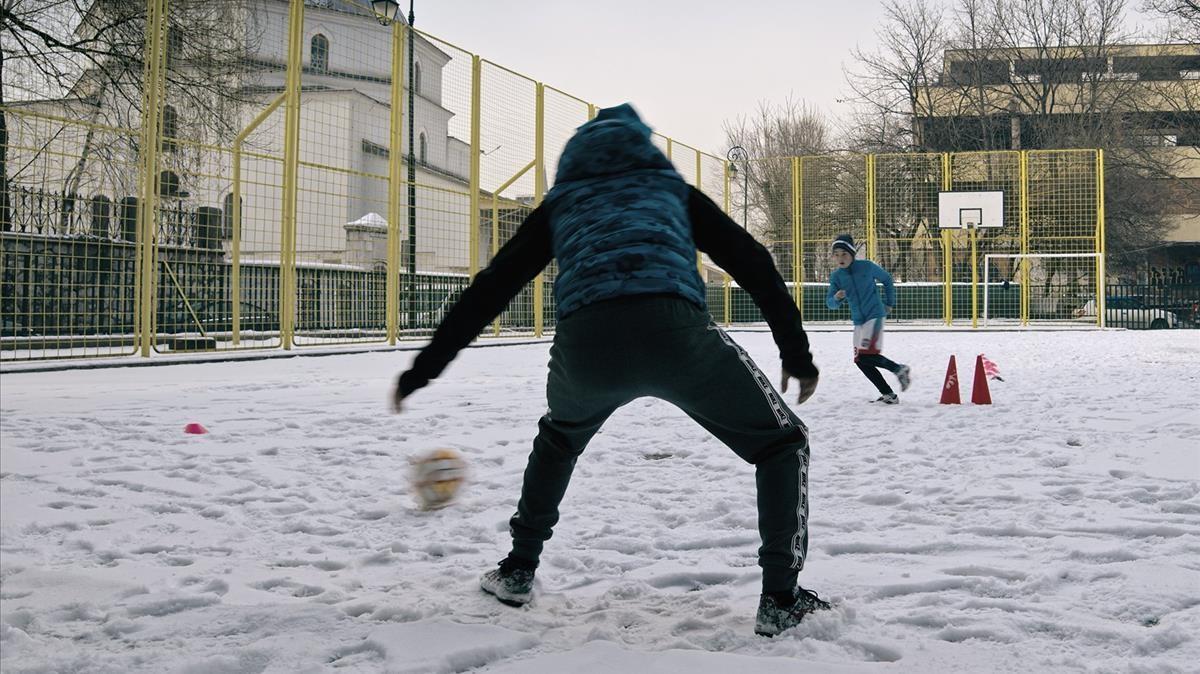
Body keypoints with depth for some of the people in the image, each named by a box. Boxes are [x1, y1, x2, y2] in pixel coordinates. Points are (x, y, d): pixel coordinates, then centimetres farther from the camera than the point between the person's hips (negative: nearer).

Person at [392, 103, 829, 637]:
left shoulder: (561, 202, 32)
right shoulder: (671, 188, 31)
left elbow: (491, 286, 26)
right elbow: (752, 262, 22)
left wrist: (424, 367, 30)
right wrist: (797, 352, 25)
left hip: (584, 343, 2)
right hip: (674, 331, -2)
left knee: (558, 439, 37)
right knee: (783, 444, 19)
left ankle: (518, 572, 38)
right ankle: (780, 602, 9)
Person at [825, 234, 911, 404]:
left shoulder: (867, 267, -8)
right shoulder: (836, 276, 2)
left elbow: (887, 280, 8)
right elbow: (830, 303, -1)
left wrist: (889, 303, 12)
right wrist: (836, 298, -23)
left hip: (875, 315, -6)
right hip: (858, 321, 6)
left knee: (865, 356, -20)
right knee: (861, 361, 5)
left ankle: (899, 369, -1)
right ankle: (888, 395, 13)